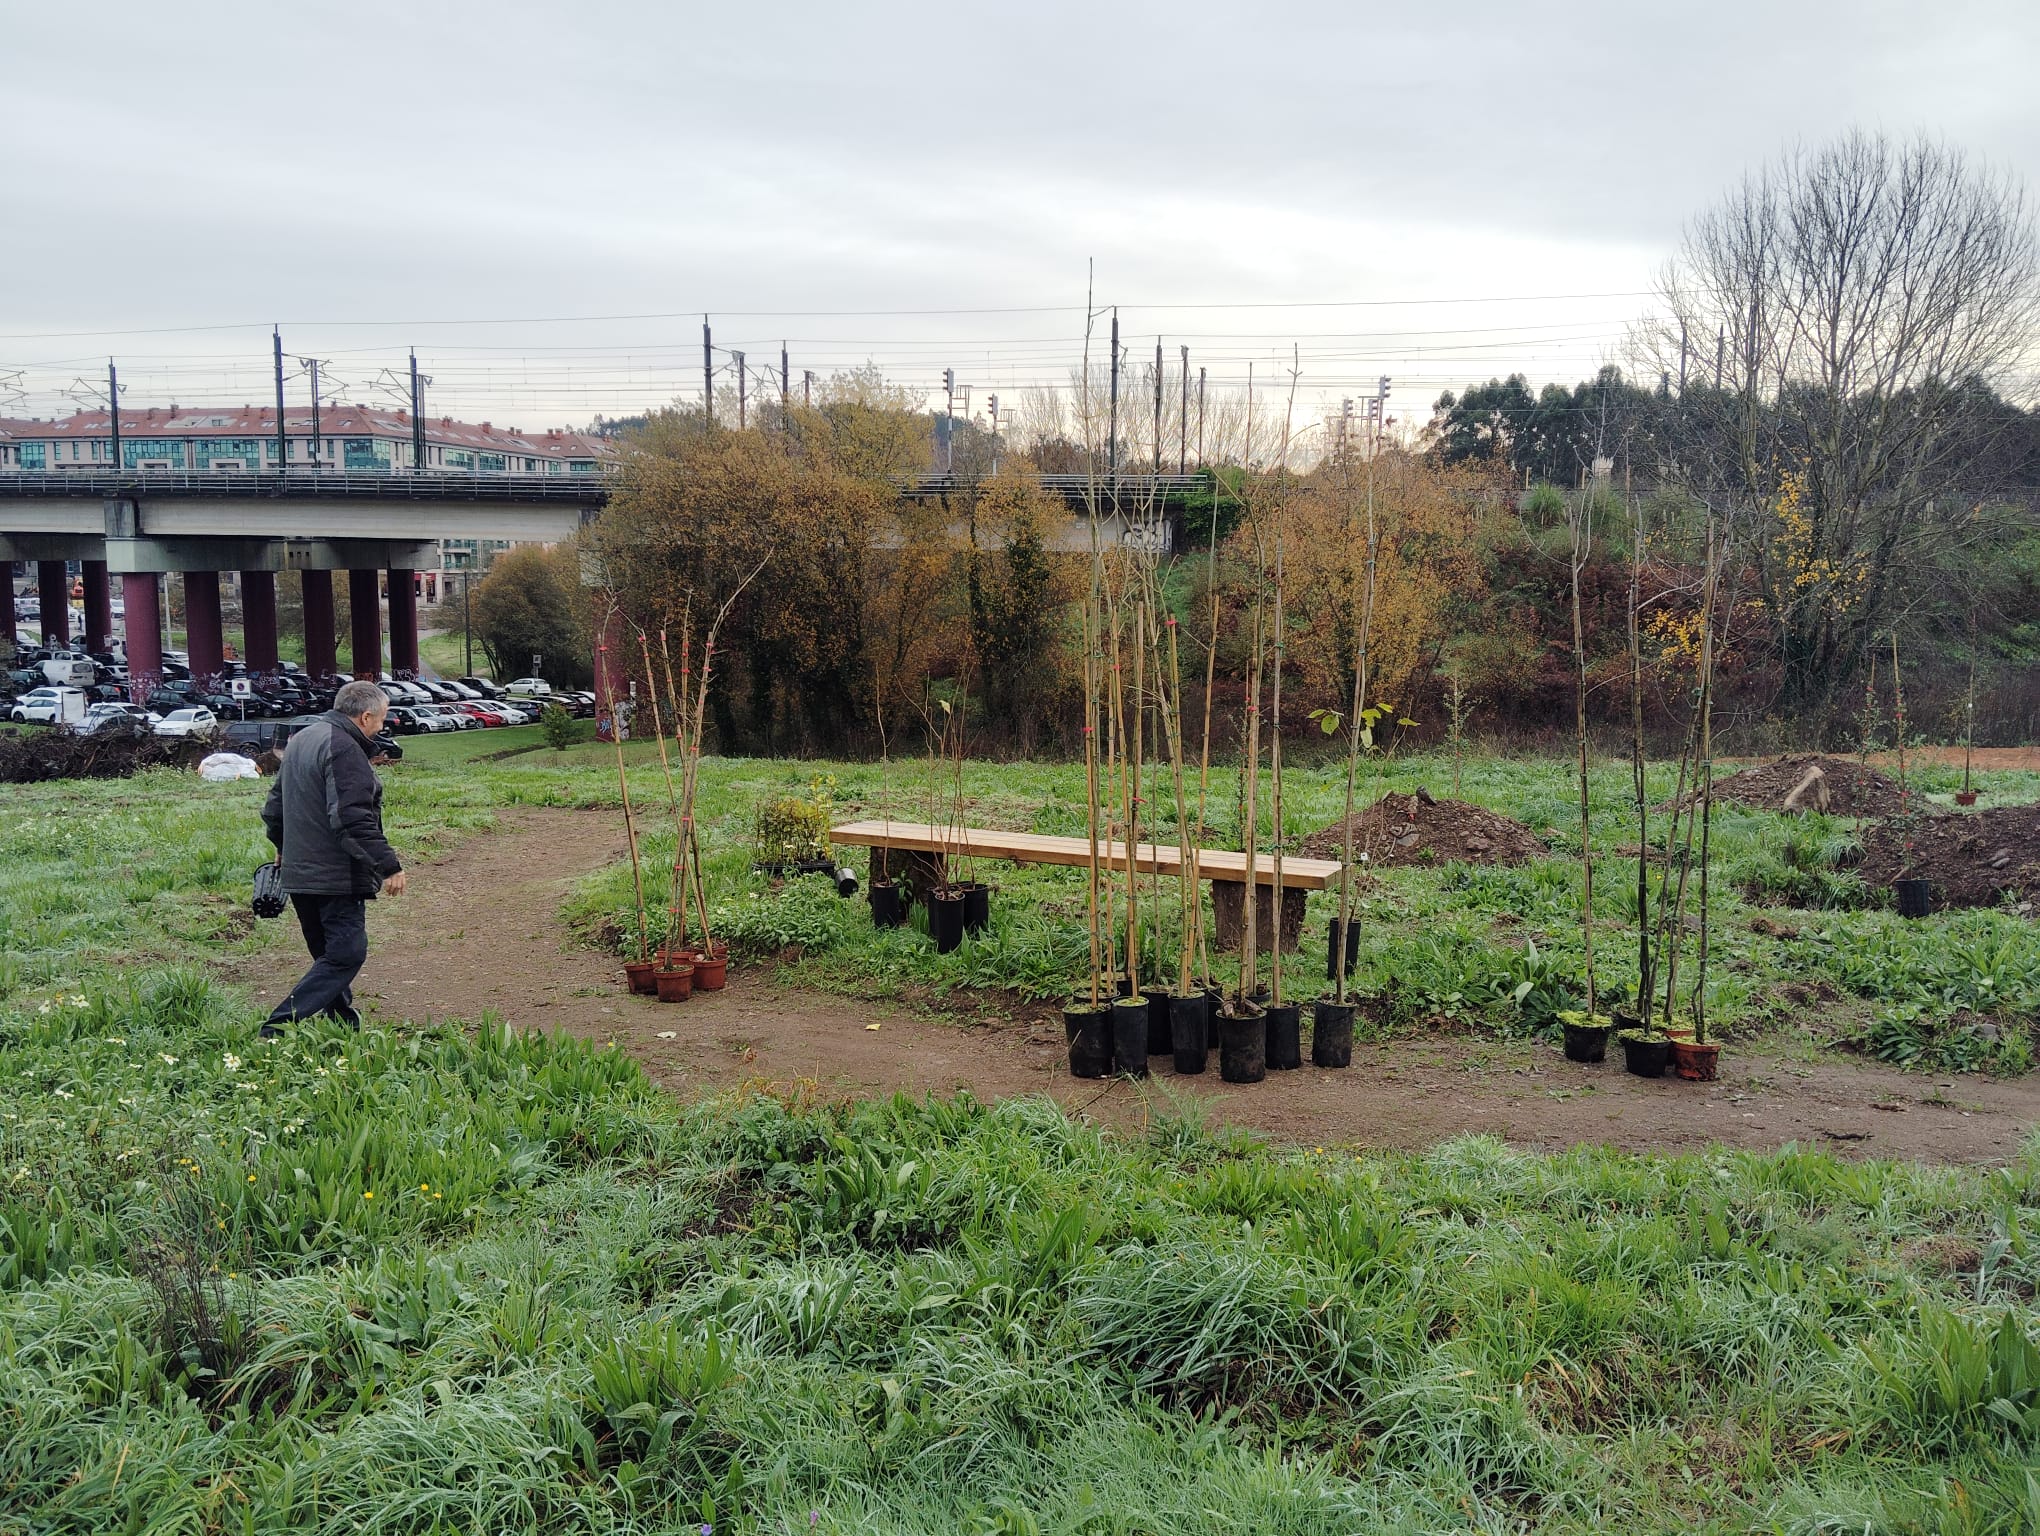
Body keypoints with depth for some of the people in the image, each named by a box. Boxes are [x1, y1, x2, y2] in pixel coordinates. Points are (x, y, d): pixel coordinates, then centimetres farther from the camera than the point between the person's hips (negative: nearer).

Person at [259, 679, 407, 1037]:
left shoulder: (301, 740, 16)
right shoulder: (344, 750, -16)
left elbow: (274, 807, 28)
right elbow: (352, 820, -25)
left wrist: (284, 847, 42)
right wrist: (388, 865, -21)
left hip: (299, 875, 10)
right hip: (337, 878, -10)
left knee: (330, 956, 17)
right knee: (346, 955, -8)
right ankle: (278, 1028, -15)